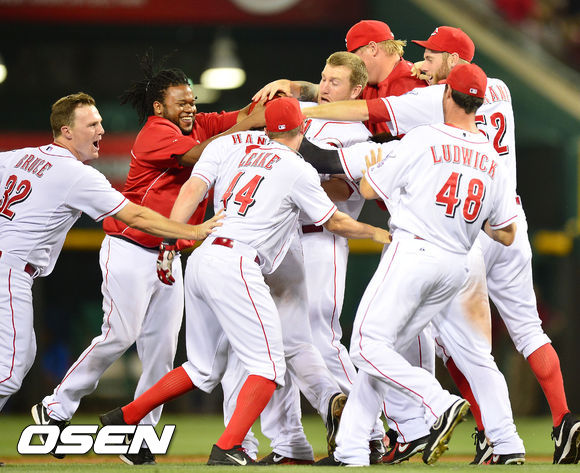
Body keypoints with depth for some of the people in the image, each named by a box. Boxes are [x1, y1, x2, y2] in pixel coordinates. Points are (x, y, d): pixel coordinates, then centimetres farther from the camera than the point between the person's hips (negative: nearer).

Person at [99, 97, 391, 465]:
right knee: (268, 366, -6)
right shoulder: (298, 170, 2)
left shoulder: (230, 146, 15)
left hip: (200, 262, 8)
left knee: (204, 369, 20)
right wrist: (377, 234, 30)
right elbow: (335, 222, 13)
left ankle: (124, 418, 19)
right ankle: (227, 449, -21)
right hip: (235, 265, -8)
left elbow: (193, 189, 3)